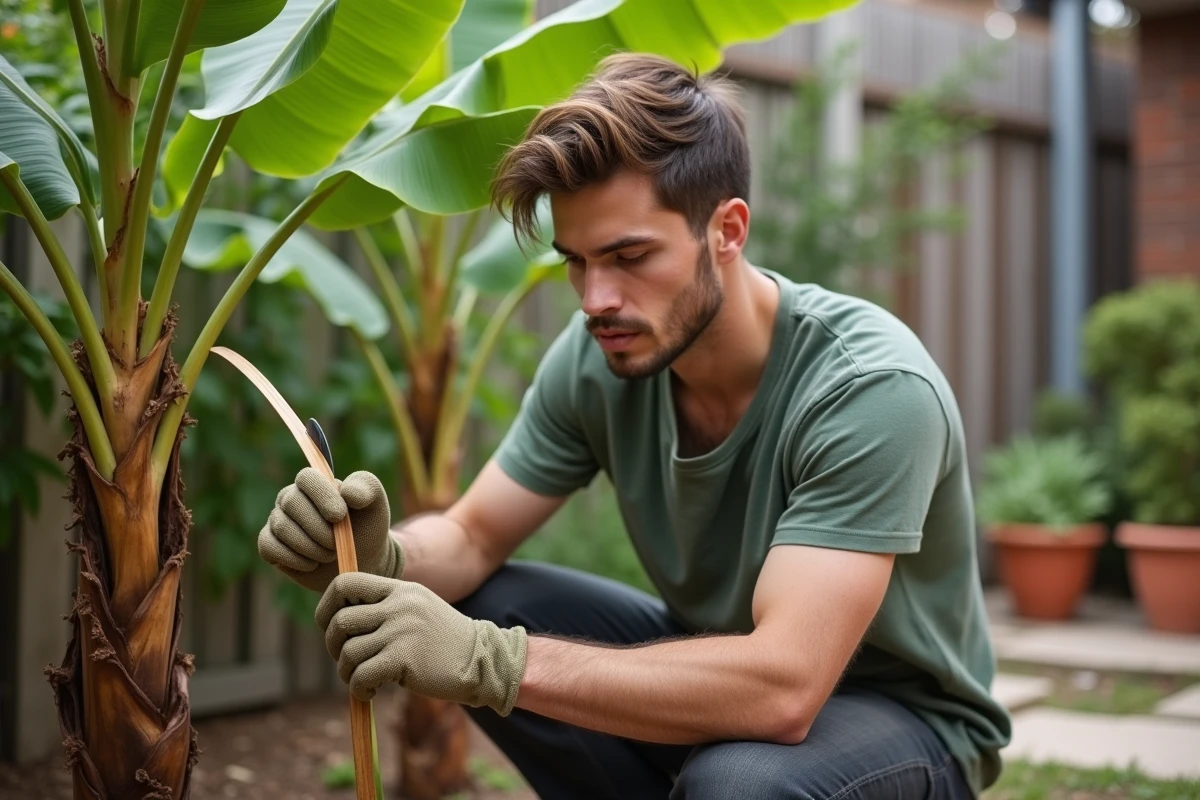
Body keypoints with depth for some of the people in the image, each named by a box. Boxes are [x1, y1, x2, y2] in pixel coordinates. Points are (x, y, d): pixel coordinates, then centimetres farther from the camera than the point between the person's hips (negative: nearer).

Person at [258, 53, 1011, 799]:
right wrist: (381, 560, -28)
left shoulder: (872, 388, -30)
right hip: (727, 666, 6)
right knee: (472, 608, -11)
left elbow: (781, 688, -39)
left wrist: (490, 660, -43)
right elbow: (471, 540, -4)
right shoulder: (600, 354, -13)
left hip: (905, 713, -5)